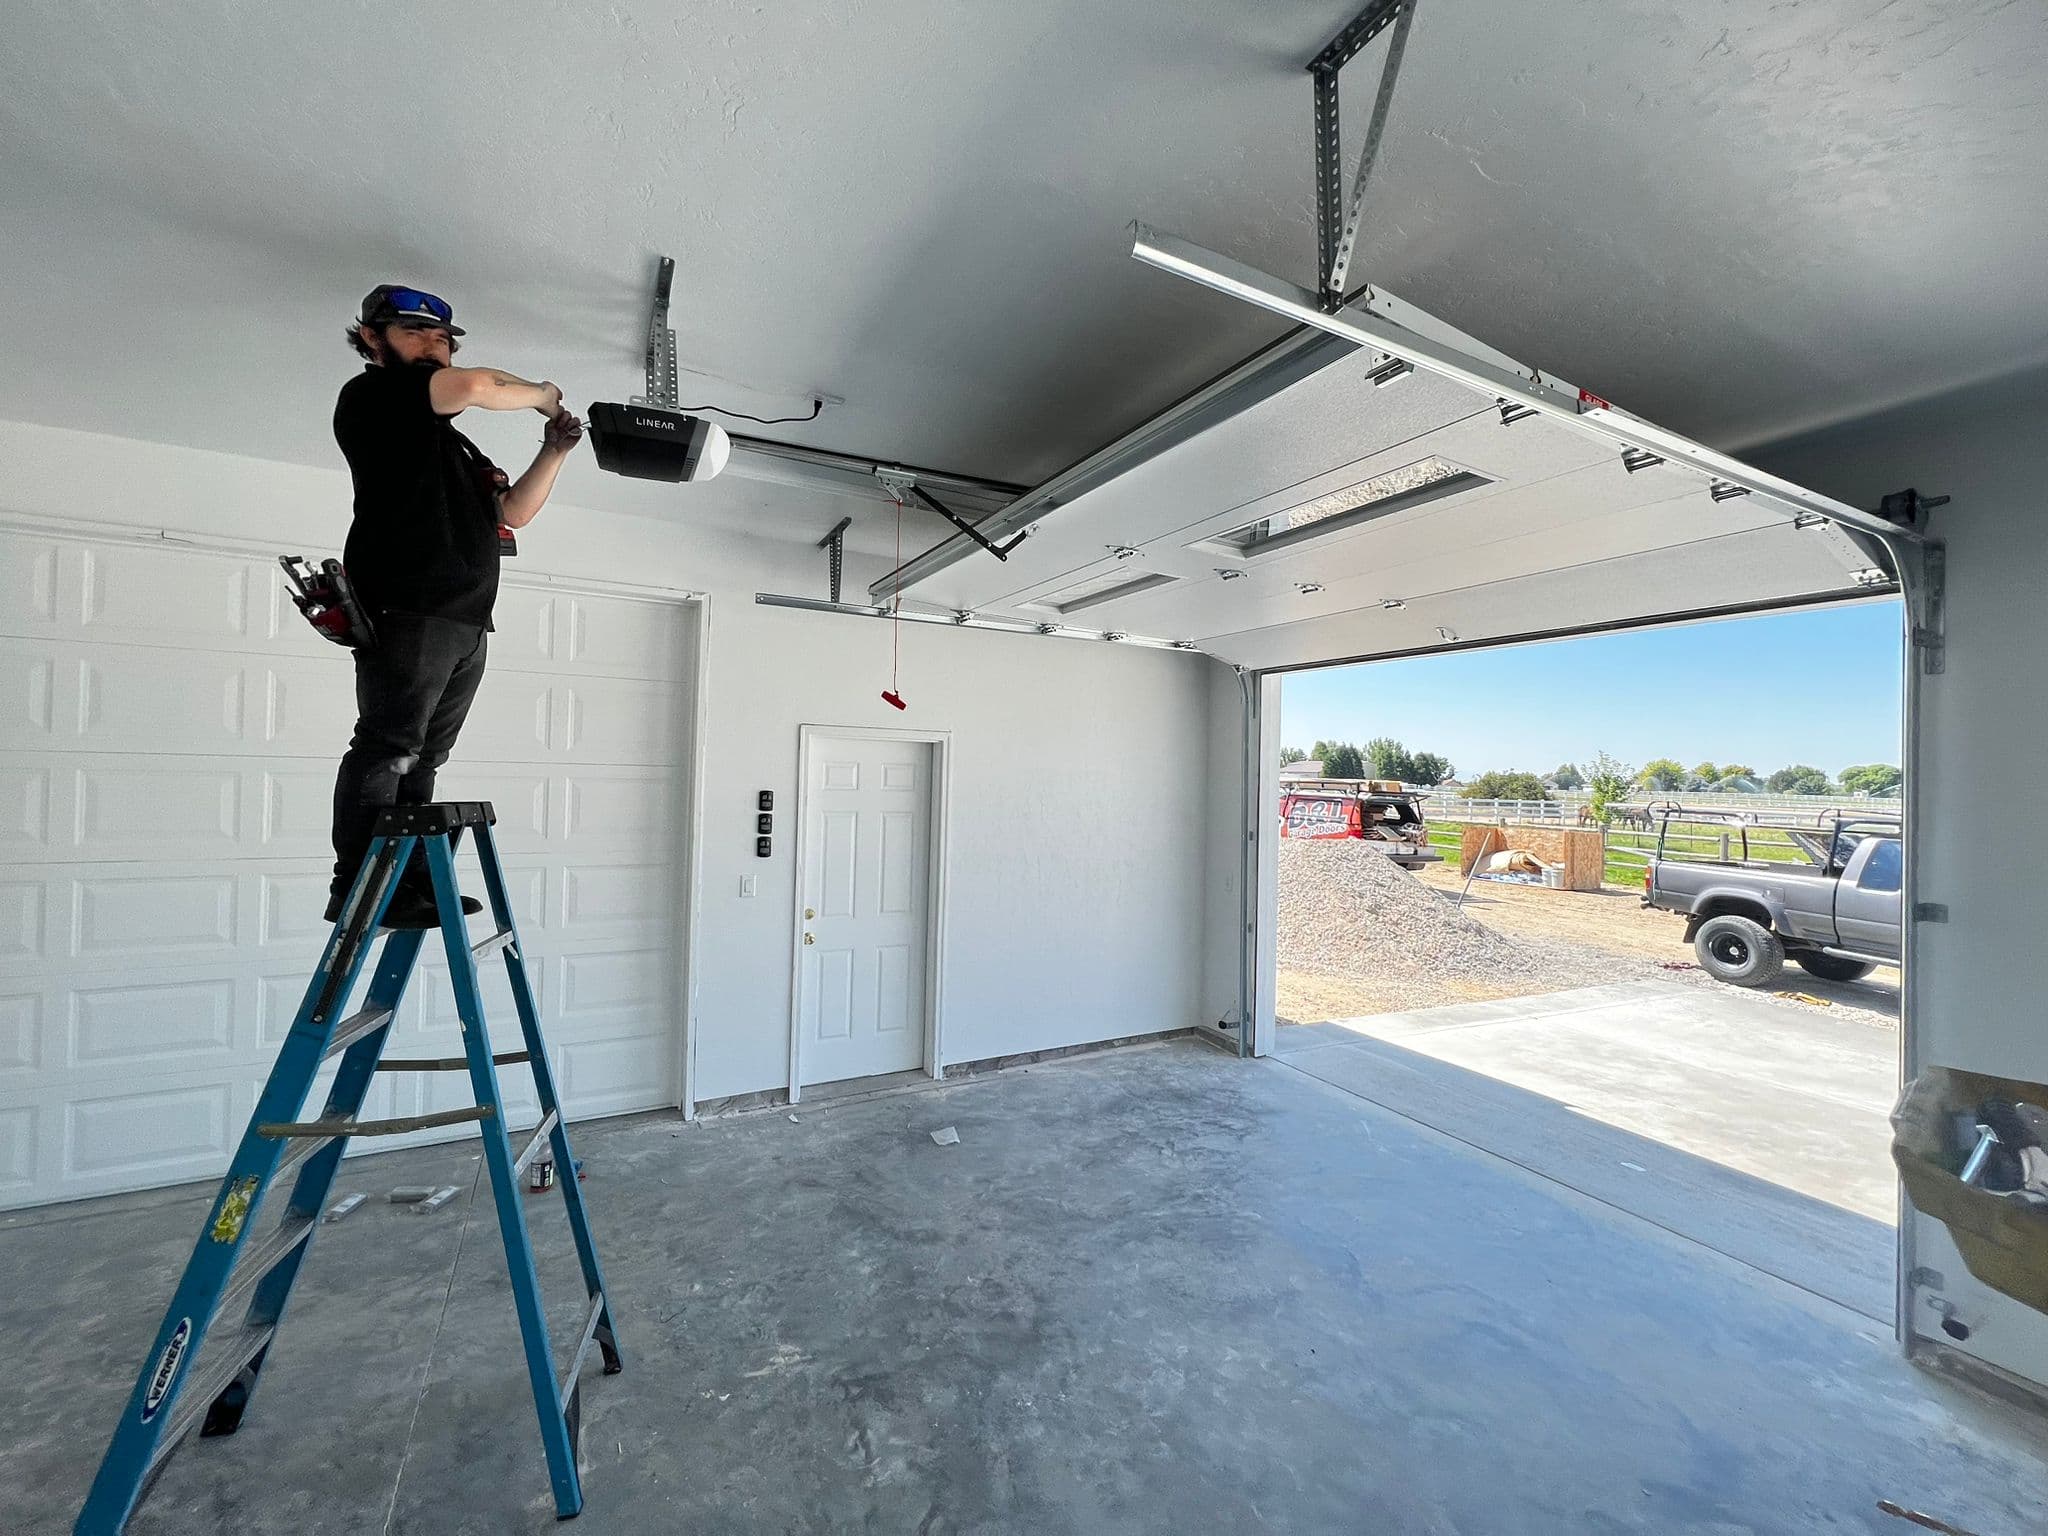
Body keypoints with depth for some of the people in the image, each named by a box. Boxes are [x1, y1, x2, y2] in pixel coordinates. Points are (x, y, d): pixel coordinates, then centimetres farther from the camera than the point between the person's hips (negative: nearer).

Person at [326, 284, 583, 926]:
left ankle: (412, 884, 10)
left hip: (467, 621, 8)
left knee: (420, 759, 6)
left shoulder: (453, 443, 30)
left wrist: (554, 452, 16)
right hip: (407, 609, -7)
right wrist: (539, 393, 8)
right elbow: (475, 386, -10)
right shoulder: (371, 394, 7)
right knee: (388, 748, -10)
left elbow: (513, 512, 24)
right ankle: (356, 887, -6)